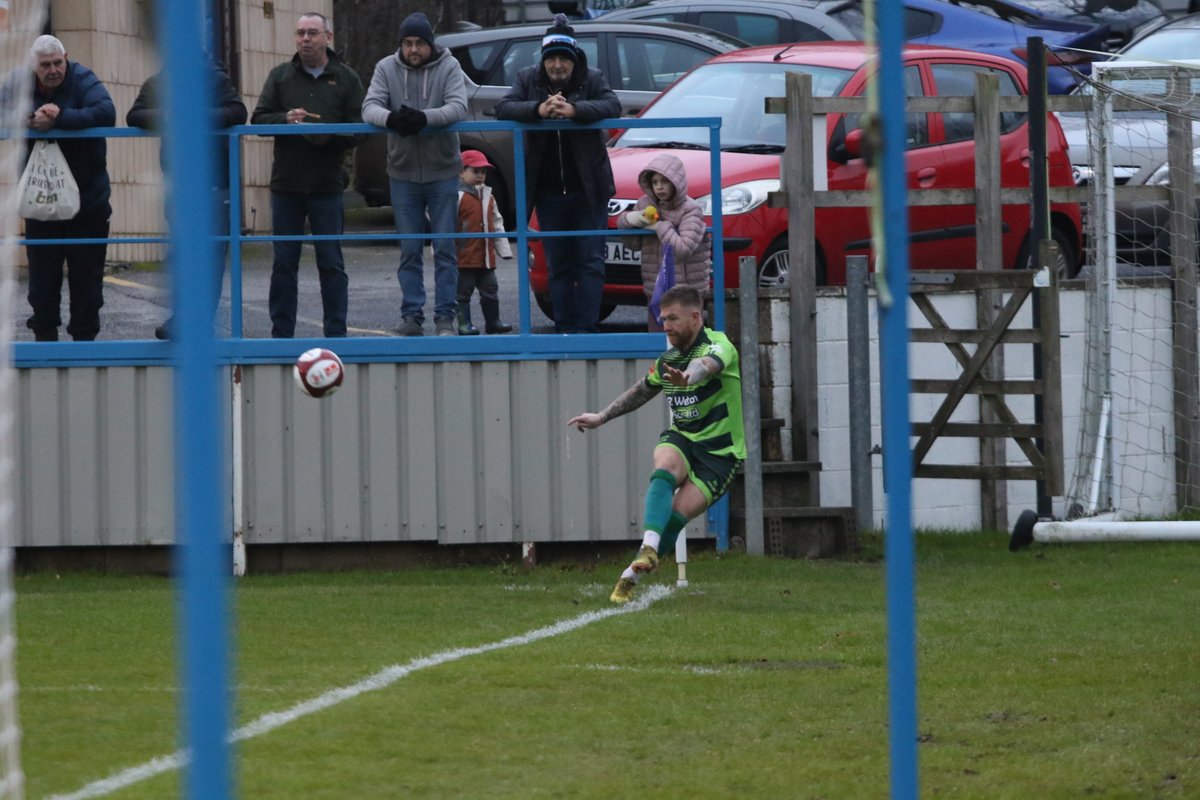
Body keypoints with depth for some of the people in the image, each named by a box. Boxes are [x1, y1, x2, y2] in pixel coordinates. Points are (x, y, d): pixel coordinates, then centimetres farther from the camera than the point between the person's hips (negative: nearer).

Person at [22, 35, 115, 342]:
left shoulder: (82, 80, -12)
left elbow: (106, 113, -28)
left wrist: (58, 119, -30)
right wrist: (31, 120, -27)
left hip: (88, 198, -2)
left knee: (87, 273, 5)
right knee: (42, 272, 8)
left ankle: (85, 336, 14)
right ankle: (44, 333, 19)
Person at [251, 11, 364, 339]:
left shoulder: (346, 79, 3)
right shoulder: (281, 76, 8)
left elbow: (359, 128, -1)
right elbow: (259, 119, 3)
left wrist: (329, 136, -19)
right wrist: (286, 120, -16)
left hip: (327, 186, -2)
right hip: (286, 184, 2)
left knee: (331, 263, 1)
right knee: (284, 262, 6)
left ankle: (336, 333, 6)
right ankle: (281, 334, 12)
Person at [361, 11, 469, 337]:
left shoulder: (448, 67, -5)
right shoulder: (387, 68, 1)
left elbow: (458, 107, -18)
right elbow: (369, 107, -10)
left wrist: (423, 118, -36)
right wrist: (390, 118, -34)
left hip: (442, 172, -2)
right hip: (403, 173, 2)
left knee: (444, 248, 1)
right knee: (409, 250, 6)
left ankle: (446, 316, 5)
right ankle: (412, 316, 11)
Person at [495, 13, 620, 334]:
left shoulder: (592, 79, -3)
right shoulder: (528, 79, 1)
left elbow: (612, 106, -18)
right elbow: (503, 108, -10)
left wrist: (574, 110, -34)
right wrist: (538, 109, -29)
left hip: (588, 187, -2)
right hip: (548, 190, 2)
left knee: (590, 260, -3)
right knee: (558, 264, 6)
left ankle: (586, 326, -4)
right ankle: (564, 328, 9)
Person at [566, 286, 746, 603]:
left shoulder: (717, 345, -14)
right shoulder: (669, 359, 9)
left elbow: (707, 365, -39)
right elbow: (642, 390, 29)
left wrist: (687, 378, -62)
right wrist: (601, 417, 31)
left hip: (719, 451, -5)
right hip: (680, 438, 5)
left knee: (678, 516, -18)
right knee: (665, 469, -30)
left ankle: (632, 575, -5)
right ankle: (649, 547, -44)